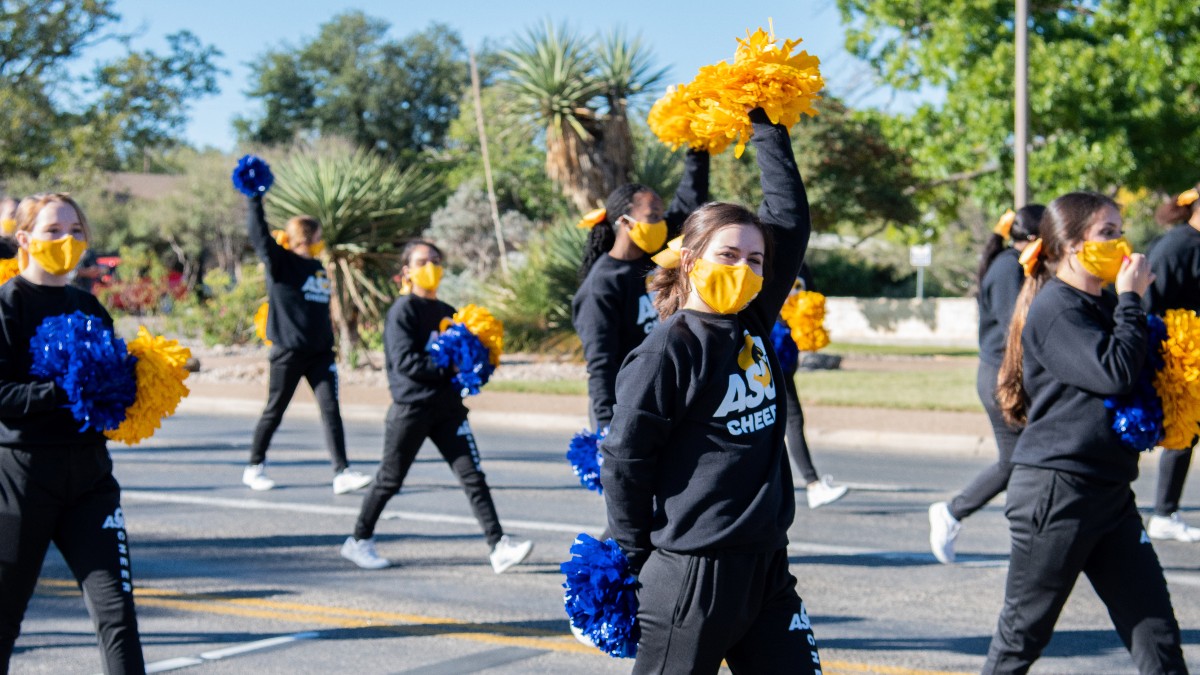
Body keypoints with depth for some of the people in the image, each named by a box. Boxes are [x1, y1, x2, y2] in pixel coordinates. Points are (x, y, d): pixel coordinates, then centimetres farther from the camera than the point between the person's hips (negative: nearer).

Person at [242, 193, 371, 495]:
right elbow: (258, 234, -18)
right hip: (288, 352, -5)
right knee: (274, 412, 6)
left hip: (319, 353, 5)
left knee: (331, 410, -5)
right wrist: (254, 200, -23)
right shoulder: (281, 263, -5)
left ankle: (342, 473, -10)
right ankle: (254, 467, 23)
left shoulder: (318, 268, 13)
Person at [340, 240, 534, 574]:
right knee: (389, 480, 5)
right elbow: (405, 361, -17)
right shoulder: (404, 310, -6)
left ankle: (498, 546, -9)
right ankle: (359, 541, 22)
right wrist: (448, 369, -21)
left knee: (473, 476, -5)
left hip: (448, 407, 6)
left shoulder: (447, 313, 15)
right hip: (411, 406, -6)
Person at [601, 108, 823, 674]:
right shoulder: (668, 350, -12)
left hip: (766, 564, 7)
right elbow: (623, 459, -9)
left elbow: (790, 218, 9)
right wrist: (638, 558, -4)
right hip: (692, 573, -7)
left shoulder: (754, 326, 7)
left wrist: (767, 129, 8)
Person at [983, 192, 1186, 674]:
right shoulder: (1054, 309, -12)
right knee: (1023, 633, 4)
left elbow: (1141, 379, 20)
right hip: (1055, 489, -8)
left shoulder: (1104, 306, 13)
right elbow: (1113, 373, -23)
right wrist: (1130, 300, -12)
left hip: (1109, 490, 8)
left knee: (1155, 628, 2)